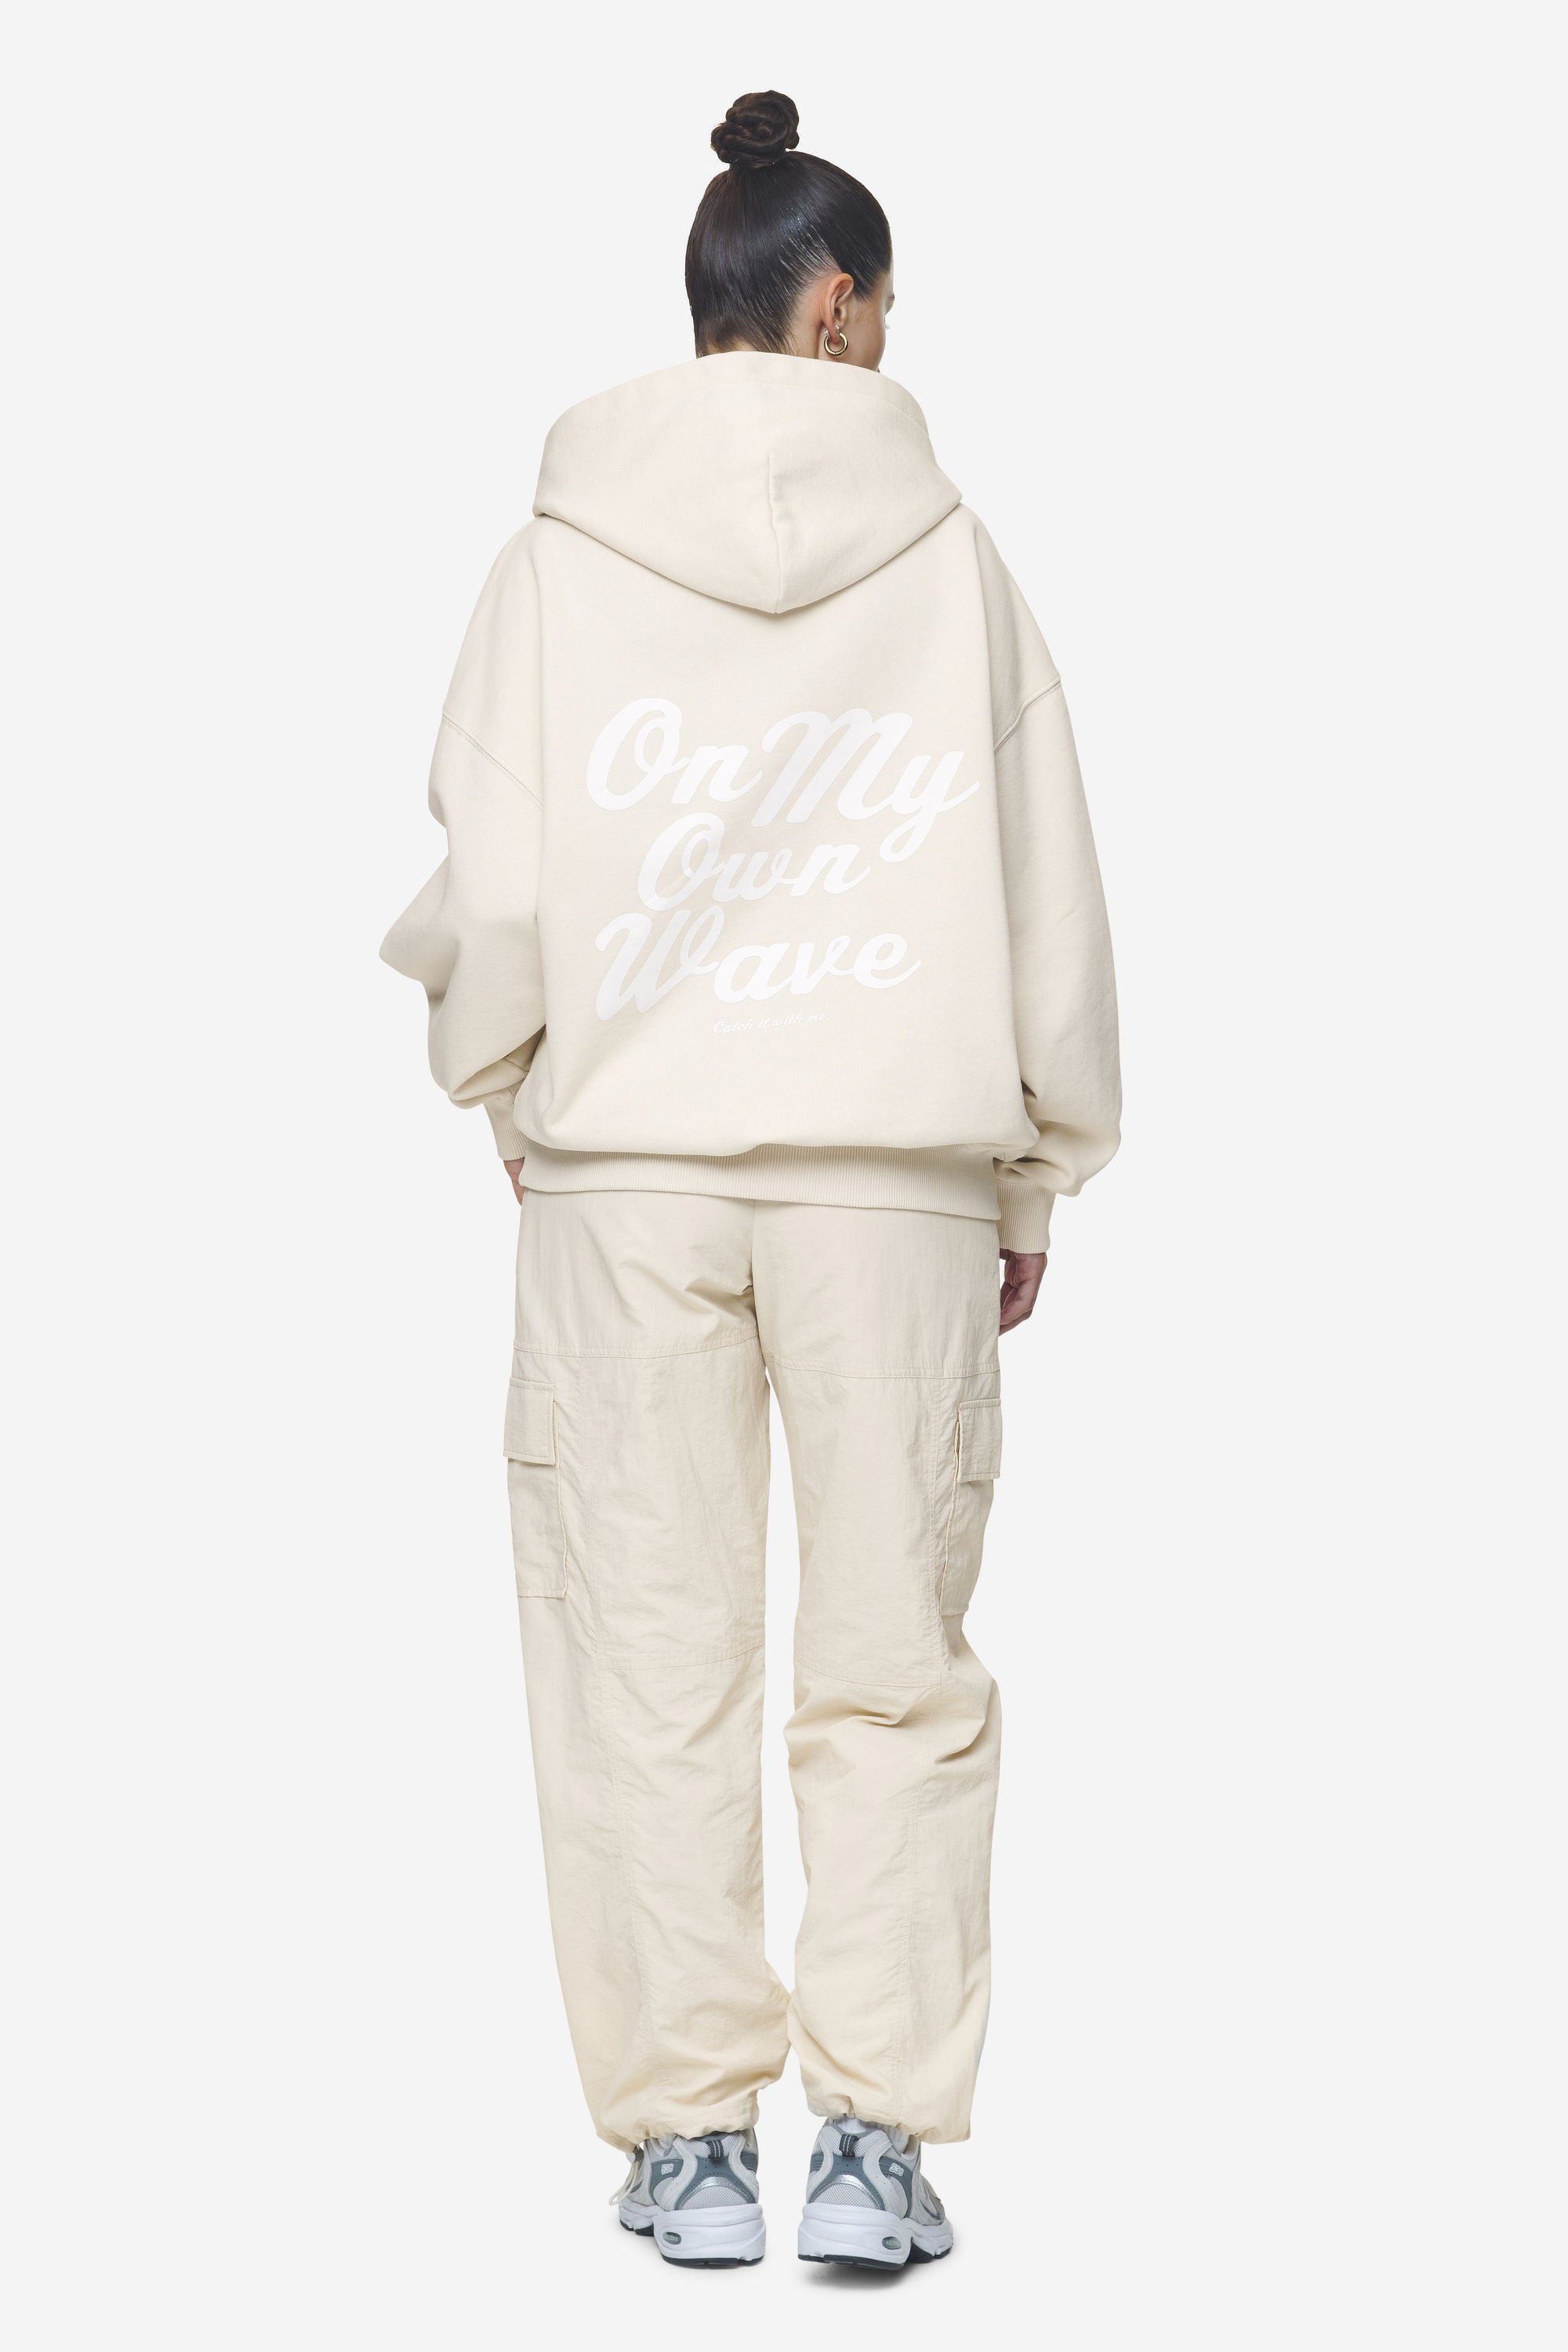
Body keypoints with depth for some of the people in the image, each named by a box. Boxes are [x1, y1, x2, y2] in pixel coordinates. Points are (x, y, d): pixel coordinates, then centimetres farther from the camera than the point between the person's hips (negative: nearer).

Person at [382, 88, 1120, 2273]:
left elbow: (492, 889, -1)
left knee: (655, 1658, 7)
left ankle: (689, 2132, 11)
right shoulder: (945, 553, 1)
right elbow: (1046, 892, 4)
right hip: (899, 1170, 0)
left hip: (621, 1163, 0)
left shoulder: (561, 553, 0)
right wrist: (1038, 1173, 14)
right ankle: (878, 2132, 5)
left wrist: (504, 1085, 17)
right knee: (894, 1659, 6)